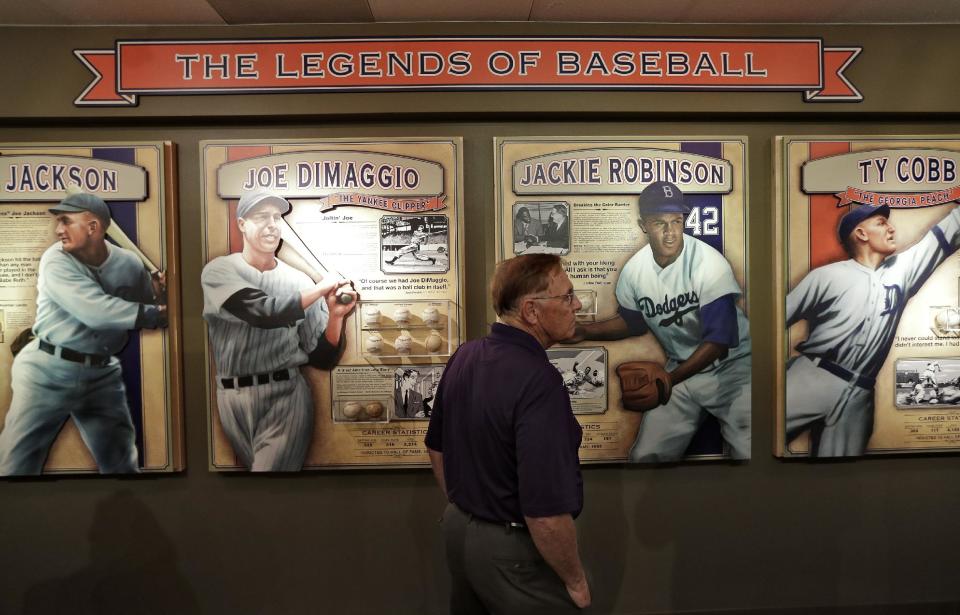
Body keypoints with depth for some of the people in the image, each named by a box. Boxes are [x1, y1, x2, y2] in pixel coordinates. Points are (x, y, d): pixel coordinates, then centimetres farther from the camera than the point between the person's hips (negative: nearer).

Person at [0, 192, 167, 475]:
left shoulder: (130, 264, -2)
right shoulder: (55, 261, -13)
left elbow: (147, 313, 8)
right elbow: (95, 311, -27)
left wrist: (158, 297, -14)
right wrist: (156, 314, -30)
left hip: (102, 375, 3)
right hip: (48, 373, -3)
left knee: (122, 464, 12)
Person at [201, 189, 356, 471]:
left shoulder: (299, 281, 3)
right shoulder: (219, 271, 1)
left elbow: (323, 358, 1)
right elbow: (264, 312, -18)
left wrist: (335, 316, -15)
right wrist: (322, 288, -12)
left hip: (286, 398, 0)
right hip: (232, 399, 1)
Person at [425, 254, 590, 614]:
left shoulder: (464, 356, -2)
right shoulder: (539, 382, -28)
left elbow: (437, 448, 10)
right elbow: (546, 513, -30)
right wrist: (575, 580, -14)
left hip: (459, 530, 8)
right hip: (515, 551, -7)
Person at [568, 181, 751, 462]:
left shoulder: (709, 263, -21)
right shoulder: (633, 271, -7)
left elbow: (719, 339, -22)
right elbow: (634, 321, 12)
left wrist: (669, 380, -28)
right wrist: (584, 331, -2)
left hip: (731, 363, -3)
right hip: (682, 369, 4)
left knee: (750, 453, -20)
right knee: (646, 455, 1)